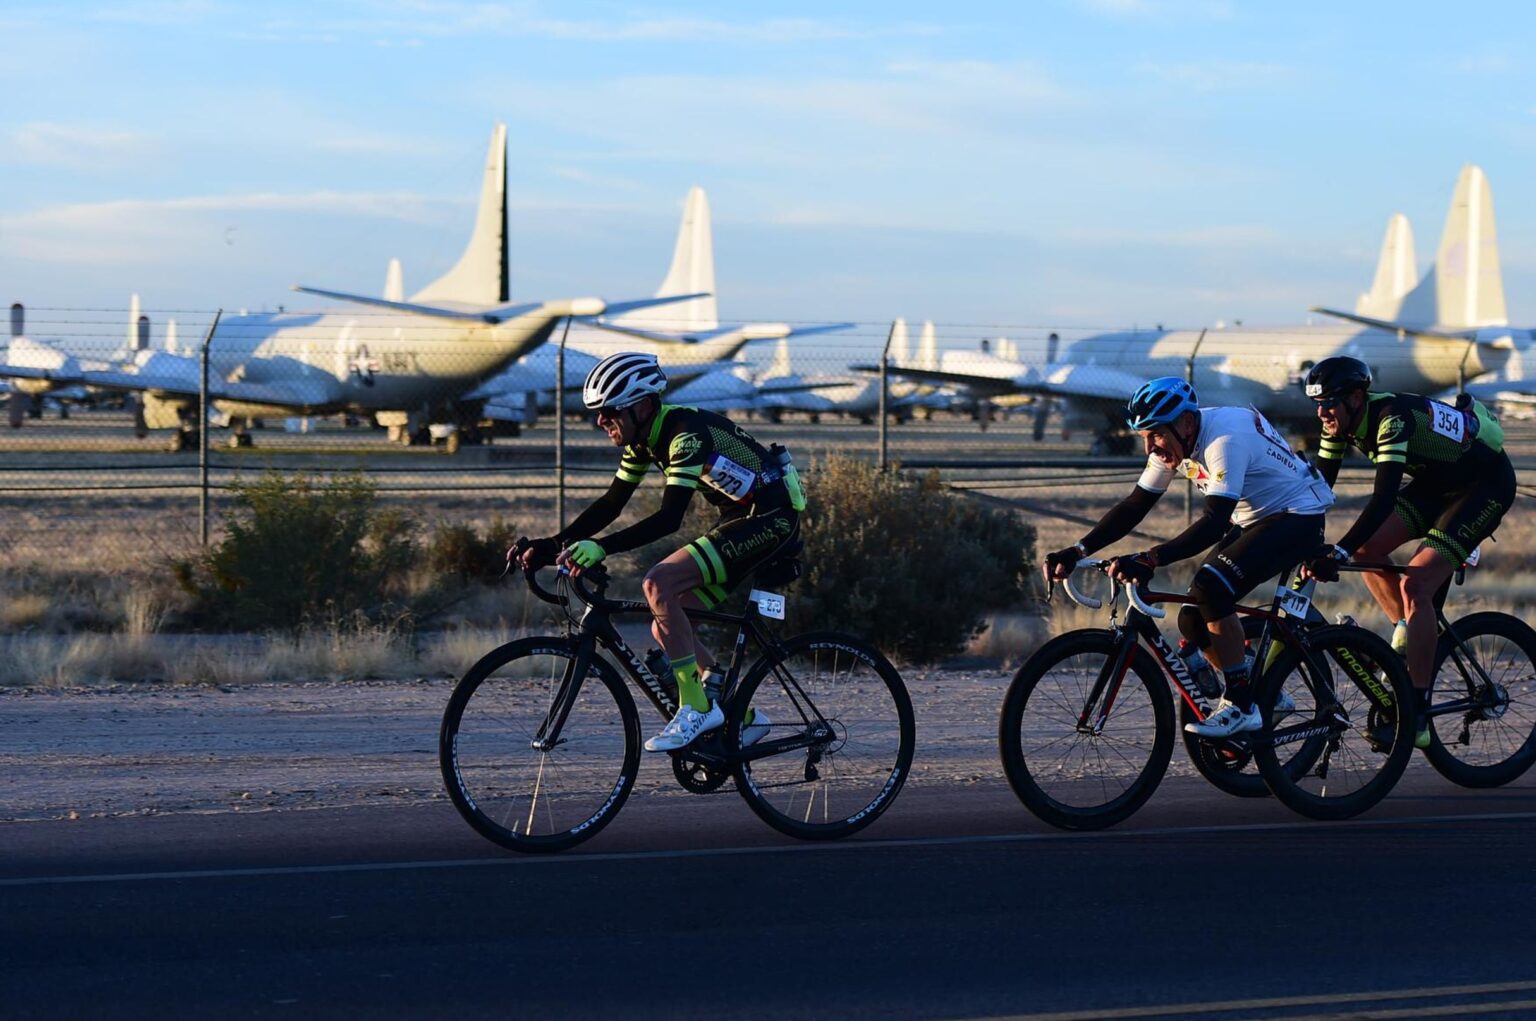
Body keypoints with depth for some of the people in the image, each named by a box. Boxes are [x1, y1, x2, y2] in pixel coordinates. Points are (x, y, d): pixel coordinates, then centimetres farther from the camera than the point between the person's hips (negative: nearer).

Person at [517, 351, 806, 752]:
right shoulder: (645, 437, 3)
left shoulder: (687, 432, -25)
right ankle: (741, 715, 13)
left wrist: (601, 548, -41)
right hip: (740, 520, 10)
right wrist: (551, 545, -3)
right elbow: (611, 504, 7)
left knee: (659, 584, -23)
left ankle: (696, 707, -18)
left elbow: (669, 518, -33)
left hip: (770, 519, -10)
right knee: (666, 627, 3)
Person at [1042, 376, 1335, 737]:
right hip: (1251, 520, 9)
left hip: (1298, 517, -9)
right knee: (1194, 620, -3)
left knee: (1210, 589, -28)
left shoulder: (1225, 439, -30)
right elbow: (1133, 507, -1)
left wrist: (1149, 560, -48)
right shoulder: (1173, 442, -4)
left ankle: (1241, 706, -19)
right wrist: (1076, 552, -12)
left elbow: (1214, 521, -39)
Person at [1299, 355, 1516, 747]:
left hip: (1487, 483, -9)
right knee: (1367, 548, -6)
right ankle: (1408, 635, 15)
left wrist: (1338, 552, -49)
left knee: (1415, 585, -20)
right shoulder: (1341, 424, -9)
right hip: (1438, 480, 9)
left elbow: (1384, 498, -42)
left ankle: (1417, 718, -21)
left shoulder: (1393, 418, -34)